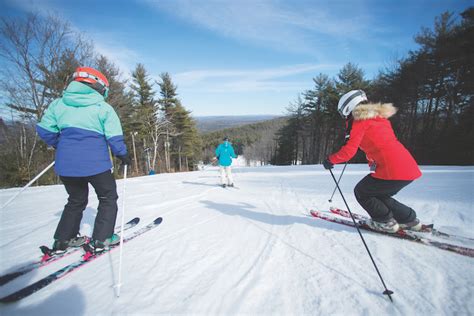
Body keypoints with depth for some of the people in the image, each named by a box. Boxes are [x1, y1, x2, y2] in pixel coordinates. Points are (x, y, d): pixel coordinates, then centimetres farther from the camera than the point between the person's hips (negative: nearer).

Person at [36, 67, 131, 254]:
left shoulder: (59, 104, 9)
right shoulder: (104, 108, -4)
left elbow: (44, 130, 8)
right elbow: (114, 137, -9)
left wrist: (61, 146, 22)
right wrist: (123, 155, 5)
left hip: (66, 163, 5)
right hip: (95, 164, -5)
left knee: (76, 200, 24)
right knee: (108, 198, 13)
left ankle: (63, 240, 26)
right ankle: (102, 239, 11)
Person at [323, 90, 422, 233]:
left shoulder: (359, 121, -5)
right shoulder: (378, 117, 20)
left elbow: (349, 150, -14)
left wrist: (330, 160, 0)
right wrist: (373, 161, 37)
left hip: (393, 171, -9)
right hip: (409, 168, 9)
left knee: (361, 192, 11)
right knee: (377, 194, 25)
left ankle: (386, 222, 16)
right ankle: (409, 219, 28)